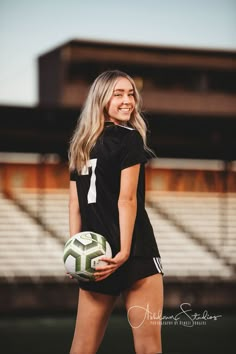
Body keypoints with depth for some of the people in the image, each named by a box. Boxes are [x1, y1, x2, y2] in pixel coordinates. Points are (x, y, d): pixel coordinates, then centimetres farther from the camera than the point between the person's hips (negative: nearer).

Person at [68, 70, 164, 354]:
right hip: (135, 254, -7)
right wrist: (125, 252, -16)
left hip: (94, 255, 7)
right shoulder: (129, 138, -5)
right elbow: (126, 199, -13)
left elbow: (75, 204, 10)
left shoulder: (81, 145, 15)